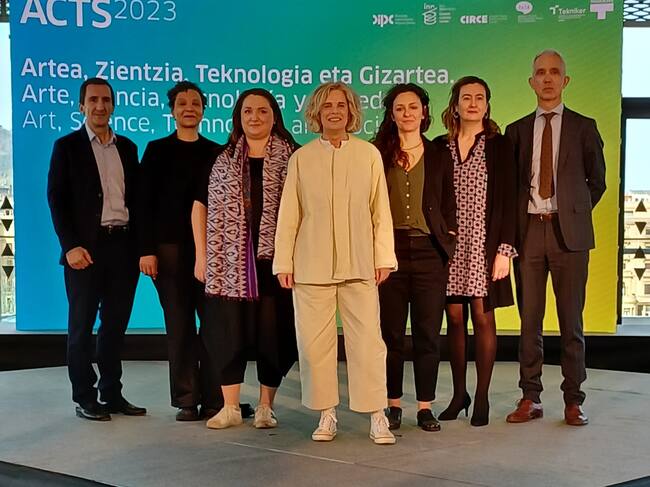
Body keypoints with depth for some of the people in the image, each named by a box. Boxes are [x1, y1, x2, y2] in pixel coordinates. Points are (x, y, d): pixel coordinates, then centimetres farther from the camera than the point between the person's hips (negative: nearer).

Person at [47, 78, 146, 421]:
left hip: (124, 245, 4)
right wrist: (71, 246, -13)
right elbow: (56, 199, -4)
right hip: (86, 248, -4)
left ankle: (112, 393, 20)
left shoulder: (127, 147, 14)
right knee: (82, 324, 4)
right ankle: (84, 397, 13)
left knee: (116, 322, 9)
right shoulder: (67, 146, 2)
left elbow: (135, 197, 14)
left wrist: (140, 244, 5)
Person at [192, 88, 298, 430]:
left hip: (275, 260, -1)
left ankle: (265, 406, 18)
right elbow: (201, 206, 10)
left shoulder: (291, 158, 3)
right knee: (228, 333, 3)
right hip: (229, 262, 2)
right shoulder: (221, 159, 10)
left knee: (274, 333, 3)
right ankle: (230, 408, 15)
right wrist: (202, 256, 3)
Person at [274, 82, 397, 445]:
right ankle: (327, 415, 16)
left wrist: (384, 257, 0)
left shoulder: (369, 154, 8)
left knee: (368, 339, -3)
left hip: (359, 264, 0)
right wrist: (283, 262, 3)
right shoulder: (301, 158, 9)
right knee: (314, 342, 2)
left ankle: (377, 416, 7)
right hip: (312, 265, 1)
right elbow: (289, 214, 8)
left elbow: (381, 210, 6)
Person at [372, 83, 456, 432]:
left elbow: (449, 205, 14)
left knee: (428, 333, 3)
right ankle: (393, 404, 16)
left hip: (429, 251, 1)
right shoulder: (378, 154, 7)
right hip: (389, 250, -1)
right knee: (391, 333, 4)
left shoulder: (439, 155, 11)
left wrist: (448, 239, 2)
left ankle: (425, 406, 13)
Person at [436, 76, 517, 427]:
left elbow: (507, 200, -1)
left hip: (484, 244, -2)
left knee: (482, 317, 0)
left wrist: (505, 250, -9)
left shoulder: (498, 145, 3)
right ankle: (459, 394, 18)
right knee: (455, 318, 6)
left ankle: (482, 398, 10)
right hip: (449, 244, 2)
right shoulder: (440, 147, 10)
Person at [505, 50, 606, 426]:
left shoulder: (584, 127, 7)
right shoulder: (517, 130, 12)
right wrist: (514, 224, 3)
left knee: (571, 320, 3)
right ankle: (531, 398, 14)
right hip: (529, 230, 2)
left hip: (568, 231, -1)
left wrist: (574, 213, 4)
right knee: (529, 320, 5)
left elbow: (597, 181, 11)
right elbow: (510, 183, 13)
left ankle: (574, 401, 13)